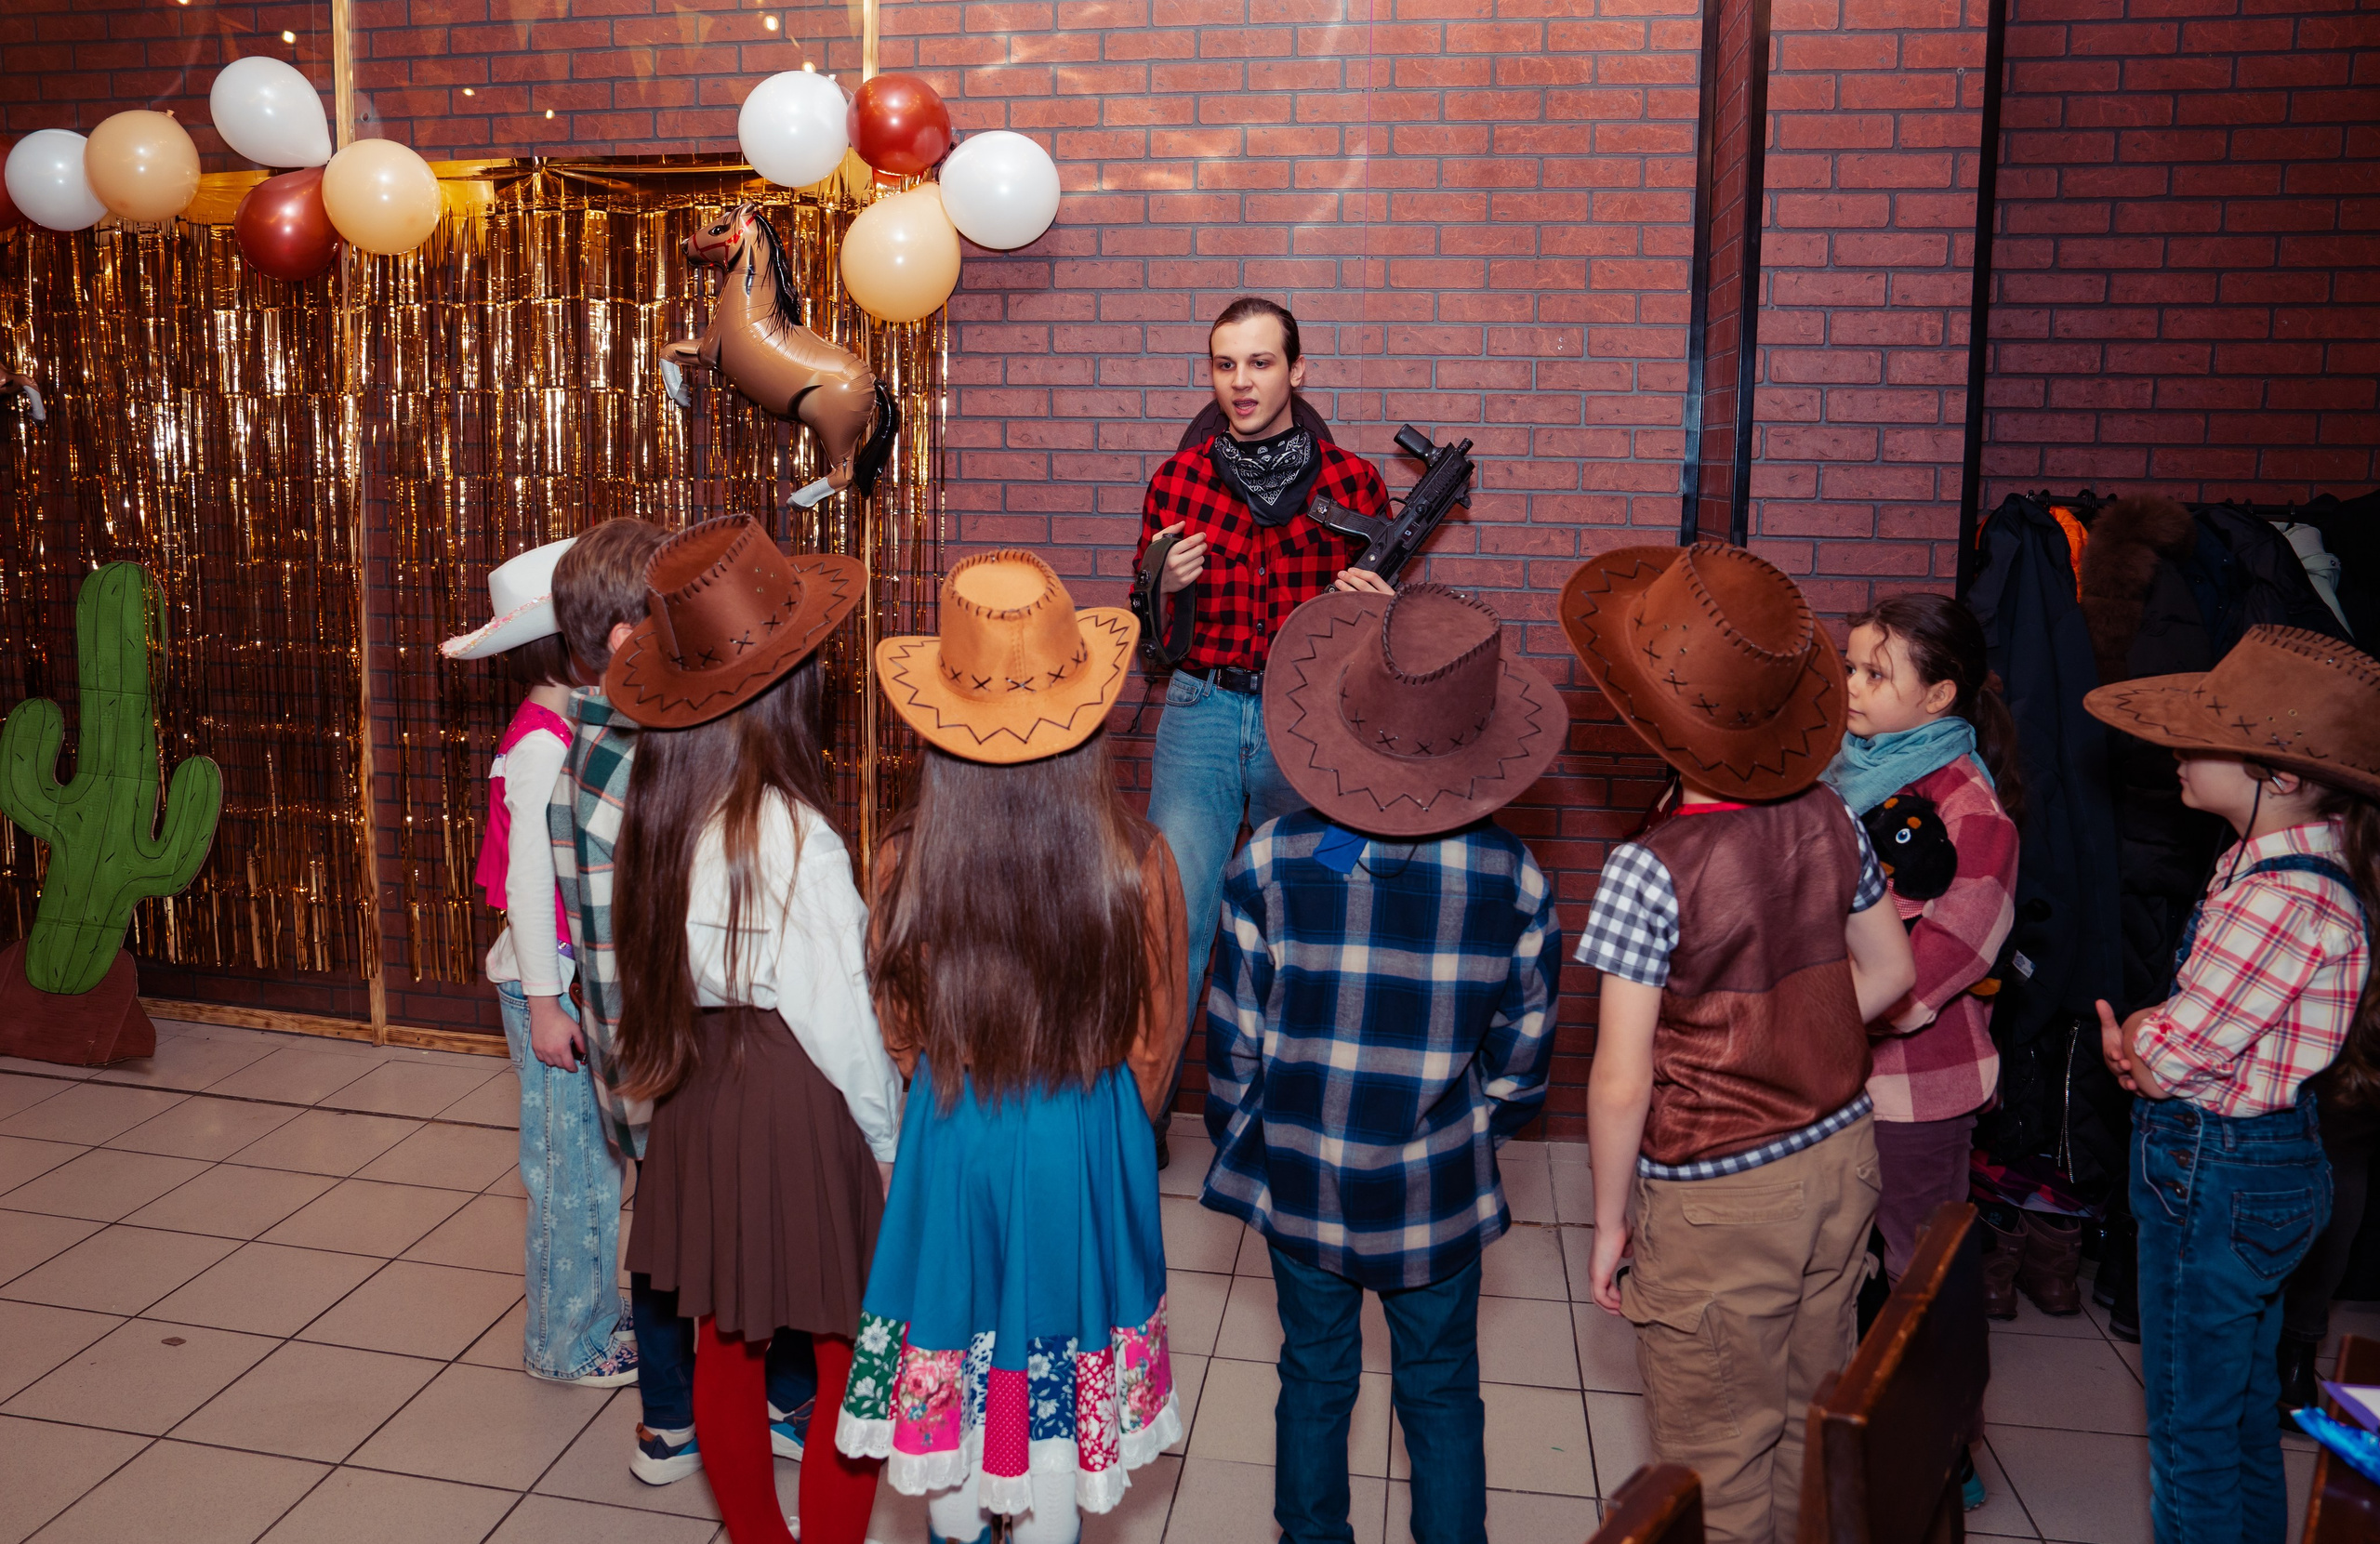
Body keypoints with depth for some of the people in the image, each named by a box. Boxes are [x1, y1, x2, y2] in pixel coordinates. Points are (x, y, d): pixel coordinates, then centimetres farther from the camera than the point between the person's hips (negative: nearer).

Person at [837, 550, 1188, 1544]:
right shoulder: (1135, 862, -20)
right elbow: (1153, 1047, -6)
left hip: (946, 1151, 1)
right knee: (1061, 1393, 19)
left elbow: (898, 1035, -3)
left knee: (949, 1371, 24)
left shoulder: (906, 860, -19)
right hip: (1086, 1148, -1)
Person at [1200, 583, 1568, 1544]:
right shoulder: (1513, 879, -15)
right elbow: (1519, 1060, -4)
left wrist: (1237, 1139, 10)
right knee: (1441, 1394, 19)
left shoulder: (1273, 861, -18)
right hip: (1439, 1195, 0)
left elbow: (1234, 1035, -8)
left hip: (1299, 1183, 1)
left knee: (1315, 1379, 21)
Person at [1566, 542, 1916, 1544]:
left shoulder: (1651, 870, -25)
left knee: (1718, 1462, 14)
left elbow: (1622, 1082, -20)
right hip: (1839, 1159, 6)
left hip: (1717, 1200, -6)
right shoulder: (1831, 822, -7)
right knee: (1808, 1426, 24)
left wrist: (1609, 1222, -7)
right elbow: (1891, 973, 8)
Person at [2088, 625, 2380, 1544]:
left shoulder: (2282, 899, -28)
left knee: (2190, 1430, 7)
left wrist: (2130, 1034, -3)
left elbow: (2176, 1054, -23)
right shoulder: (2300, 862, 4)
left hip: (2214, 1177, -10)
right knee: (2245, 1402, 25)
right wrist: (2149, 1036, -6)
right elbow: (2206, 1015, 11)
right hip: (2272, 1160, 10)